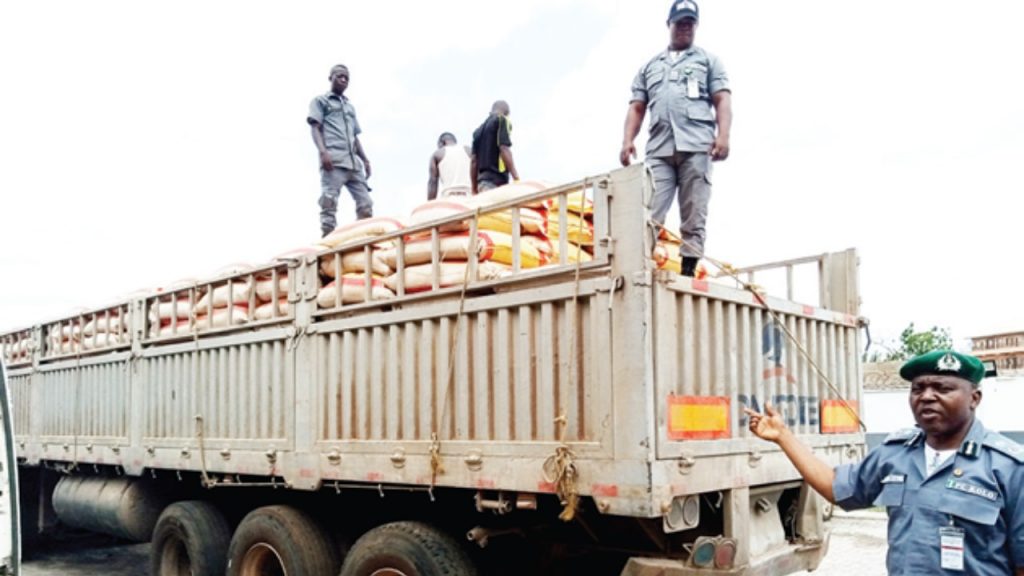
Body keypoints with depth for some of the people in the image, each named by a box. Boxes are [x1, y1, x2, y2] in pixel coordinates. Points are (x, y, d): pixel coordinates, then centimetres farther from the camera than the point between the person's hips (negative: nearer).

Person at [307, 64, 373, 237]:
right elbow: (315, 128, 1)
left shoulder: (350, 107, 31)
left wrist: (365, 159, 14)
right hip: (333, 160, -6)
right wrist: (323, 152, -16)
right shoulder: (320, 101, 14)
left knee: (365, 204, -5)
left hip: (353, 163, 6)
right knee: (329, 204, -15)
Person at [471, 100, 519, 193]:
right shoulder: (502, 120, 2)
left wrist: (474, 189, 20)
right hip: (497, 179, -8)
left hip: (482, 180, 8)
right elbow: (504, 150, -11)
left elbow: (473, 161, 18)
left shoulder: (479, 130, 23)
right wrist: (516, 177, -15)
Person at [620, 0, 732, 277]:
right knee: (649, 214, -10)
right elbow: (636, 108, 19)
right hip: (659, 149, 2)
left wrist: (723, 135, -9)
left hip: (696, 146, -2)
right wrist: (628, 140, 3)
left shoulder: (708, 60, 19)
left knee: (694, 215, -5)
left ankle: (688, 271, -4)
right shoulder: (649, 67, 26)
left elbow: (722, 100, 7)